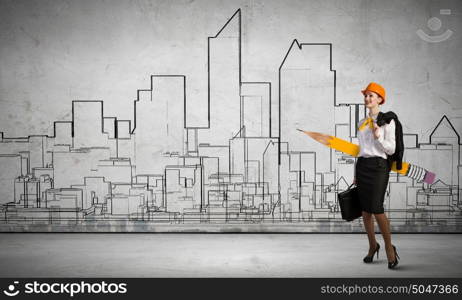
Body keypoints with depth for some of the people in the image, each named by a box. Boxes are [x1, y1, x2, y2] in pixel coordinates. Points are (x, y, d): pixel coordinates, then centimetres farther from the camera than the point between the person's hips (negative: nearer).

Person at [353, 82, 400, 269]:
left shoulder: (387, 121, -2)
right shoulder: (361, 123, 14)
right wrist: (356, 175, 17)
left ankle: (389, 247, 5)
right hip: (362, 165, 6)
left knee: (376, 209, -12)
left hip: (378, 165, -6)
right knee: (365, 210, 7)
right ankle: (372, 246, 23)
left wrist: (379, 137, -22)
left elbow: (391, 149, -5)